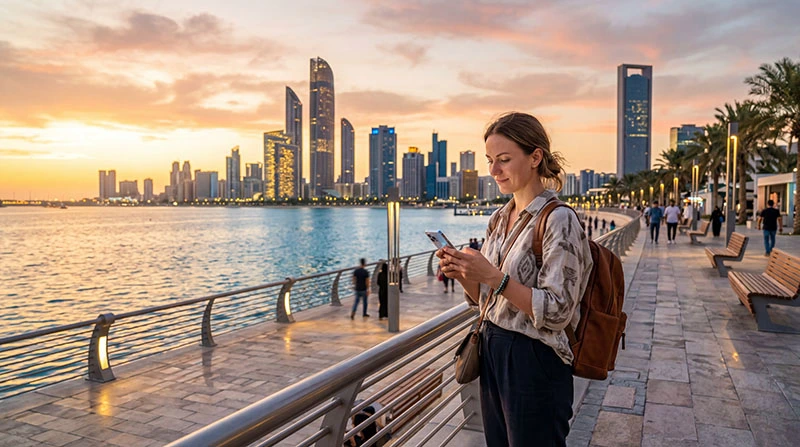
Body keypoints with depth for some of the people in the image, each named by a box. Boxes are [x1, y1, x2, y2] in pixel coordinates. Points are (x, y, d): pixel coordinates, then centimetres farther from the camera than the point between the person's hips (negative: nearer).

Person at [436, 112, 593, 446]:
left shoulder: (558, 221, -16)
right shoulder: (499, 219, 6)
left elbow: (558, 312, -20)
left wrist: (495, 277, -26)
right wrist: (462, 273, -9)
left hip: (534, 362, -7)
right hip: (492, 350, 7)